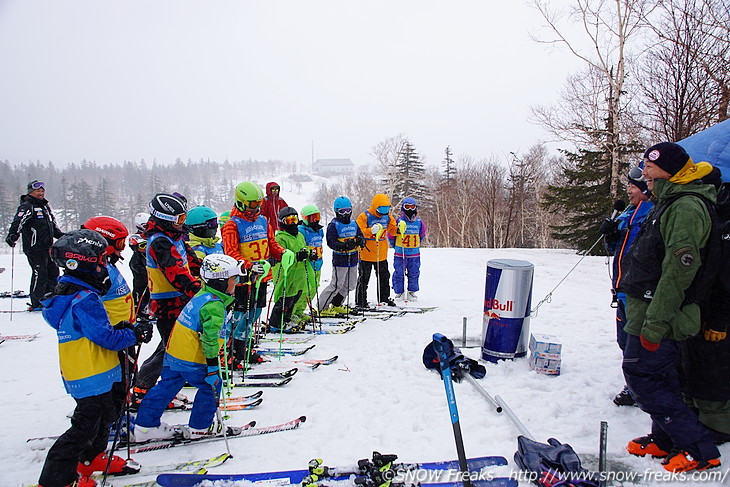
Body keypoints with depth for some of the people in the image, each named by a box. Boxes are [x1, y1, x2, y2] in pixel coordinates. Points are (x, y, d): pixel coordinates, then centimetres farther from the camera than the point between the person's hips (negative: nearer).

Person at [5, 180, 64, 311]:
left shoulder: (45, 206, 19)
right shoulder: (27, 207, -7)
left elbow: (53, 226, 30)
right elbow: (18, 222, -25)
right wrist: (13, 235, -40)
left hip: (47, 247, 9)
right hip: (34, 248, -8)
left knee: (53, 272, 12)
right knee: (40, 274, -9)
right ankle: (36, 304, -1)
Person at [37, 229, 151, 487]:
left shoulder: (67, 293, 9)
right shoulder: (85, 299, -24)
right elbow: (106, 337, -24)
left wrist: (119, 330, 3)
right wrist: (136, 334, -10)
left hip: (81, 375, 10)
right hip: (91, 377, -10)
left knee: (103, 415, 24)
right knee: (86, 425, 1)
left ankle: (92, 459, 42)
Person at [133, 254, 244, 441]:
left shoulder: (202, 296, 9)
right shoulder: (214, 306, -21)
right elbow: (210, 338, -23)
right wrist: (212, 367, -18)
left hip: (172, 355, 9)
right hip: (192, 360, -9)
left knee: (167, 387, 18)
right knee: (211, 386, 8)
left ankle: (145, 426, 27)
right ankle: (200, 428, 20)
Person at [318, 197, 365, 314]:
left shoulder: (353, 223, 12)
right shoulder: (333, 225, -7)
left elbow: (361, 235, 11)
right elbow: (331, 242, -15)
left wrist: (360, 240, -14)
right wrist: (344, 245, -31)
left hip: (353, 259, 7)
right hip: (340, 259, -7)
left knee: (350, 285, 15)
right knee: (336, 285, -7)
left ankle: (336, 305, 32)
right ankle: (322, 308, 6)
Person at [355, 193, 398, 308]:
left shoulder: (387, 217, 5)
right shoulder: (364, 216, -14)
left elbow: (392, 229, 12)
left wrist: (399, 229, -10)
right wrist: (371, 231, -36)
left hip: (382, 254, 6)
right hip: (366, 254, -6)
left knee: (384, 277, 15)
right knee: (363, 278, 1)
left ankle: (384, 298, 30)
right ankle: (360, 301, 11)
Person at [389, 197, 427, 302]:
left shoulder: (419, 222, 2)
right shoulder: (399, 221, -7)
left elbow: (422, 235, 19)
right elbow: (391, 235, 4)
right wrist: (395, 245, 11)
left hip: (414, 254, 3)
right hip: (400, 253, -3)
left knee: (414, 274, 10)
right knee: (399, 274, 2)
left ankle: (412, 292, 23)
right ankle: (399, 292, 14)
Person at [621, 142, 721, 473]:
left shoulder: (687, 206, -18)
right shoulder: (669, 203, 15)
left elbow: (678, 271, -25)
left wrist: (654, 323, -24)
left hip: (658, 316, -10)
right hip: (649, 312, 10)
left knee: (643, 378, -3)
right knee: (659, 379, 17)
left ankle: (699, 448, 7)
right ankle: (665, 440, 30)